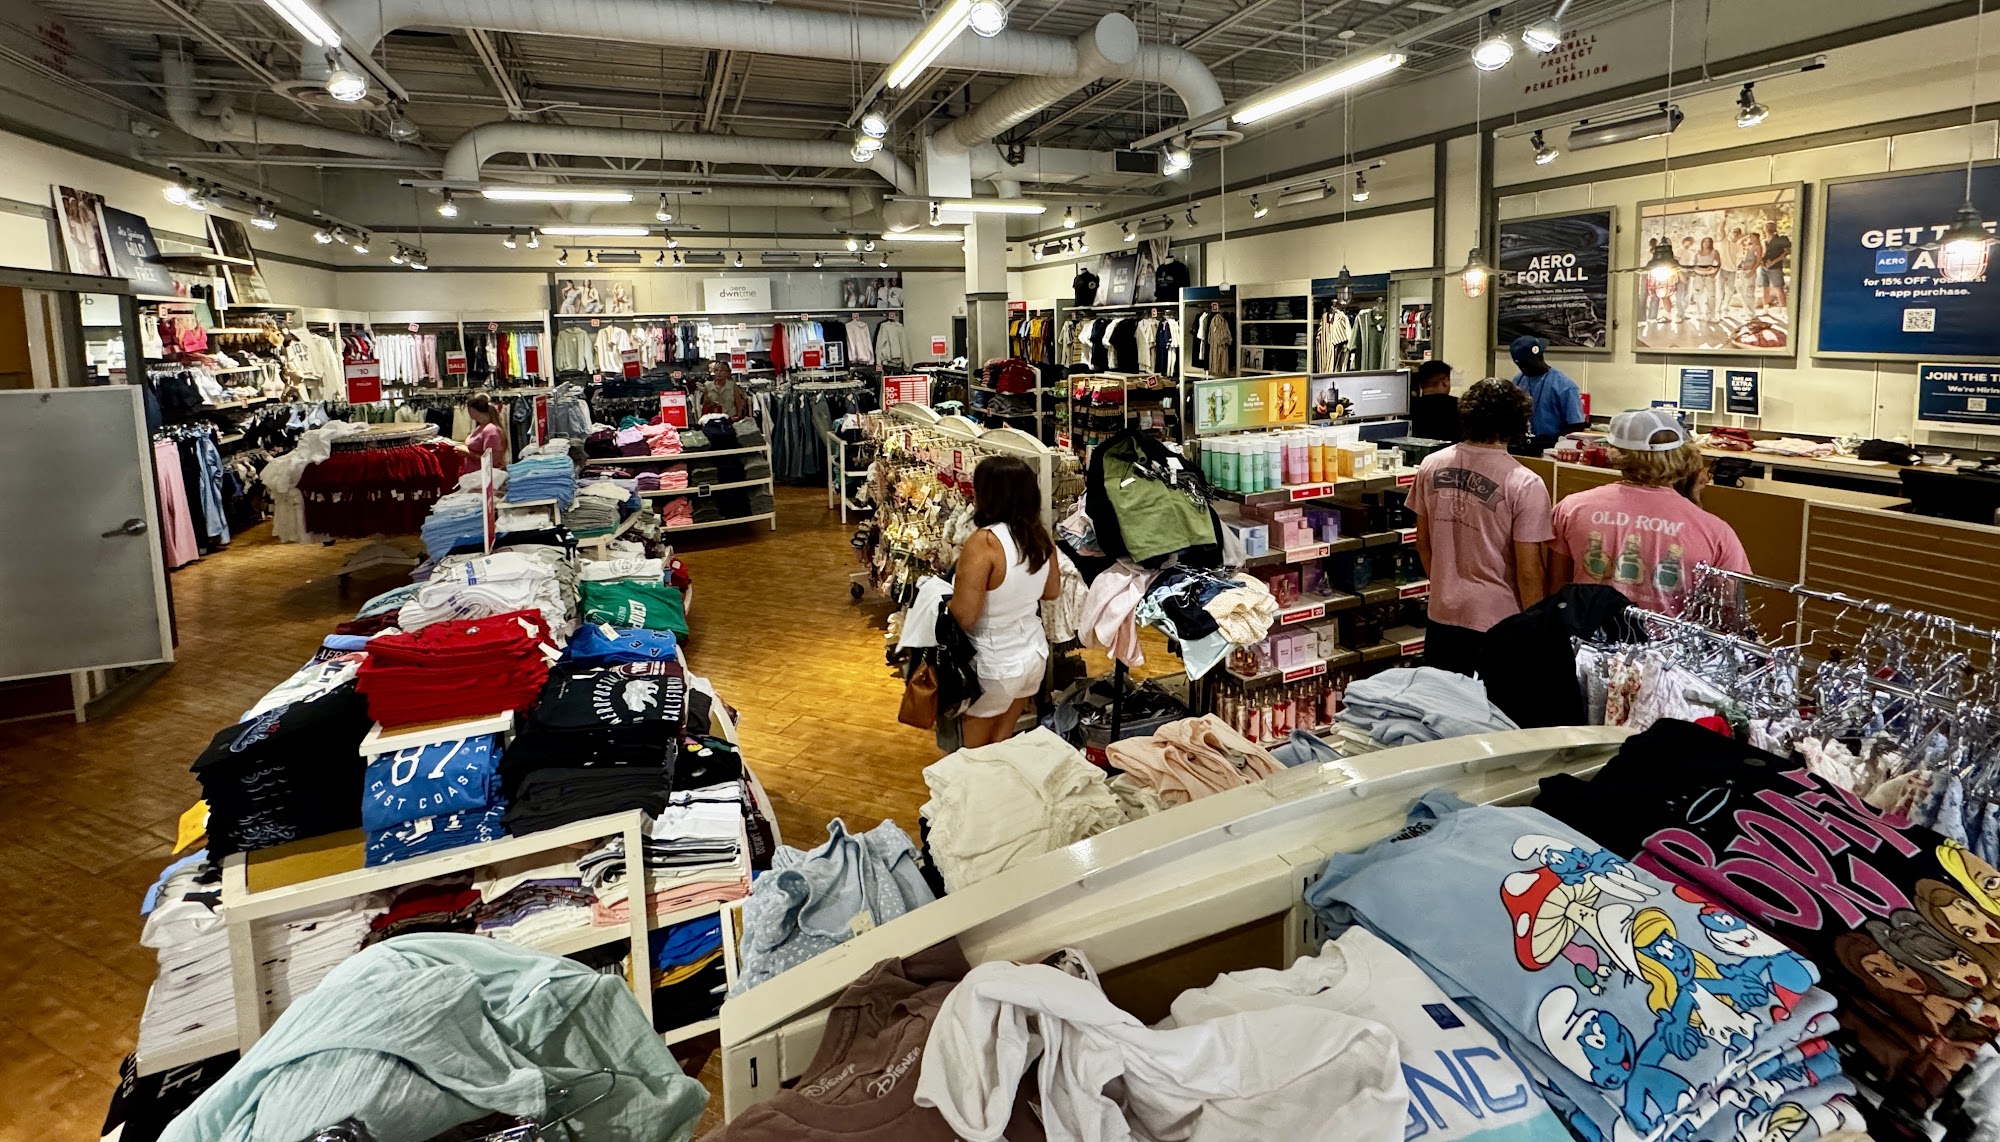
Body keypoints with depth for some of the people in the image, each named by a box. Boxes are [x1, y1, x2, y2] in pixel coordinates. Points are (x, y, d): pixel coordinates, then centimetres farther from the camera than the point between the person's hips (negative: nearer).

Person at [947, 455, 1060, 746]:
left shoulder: (983, 544, -27)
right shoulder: (1040, 536, -5)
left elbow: (964, 617, -26)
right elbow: (1051, 591, 10)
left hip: (994, 667, -7)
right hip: (1034, 656, 7)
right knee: (1002, 746, 23)